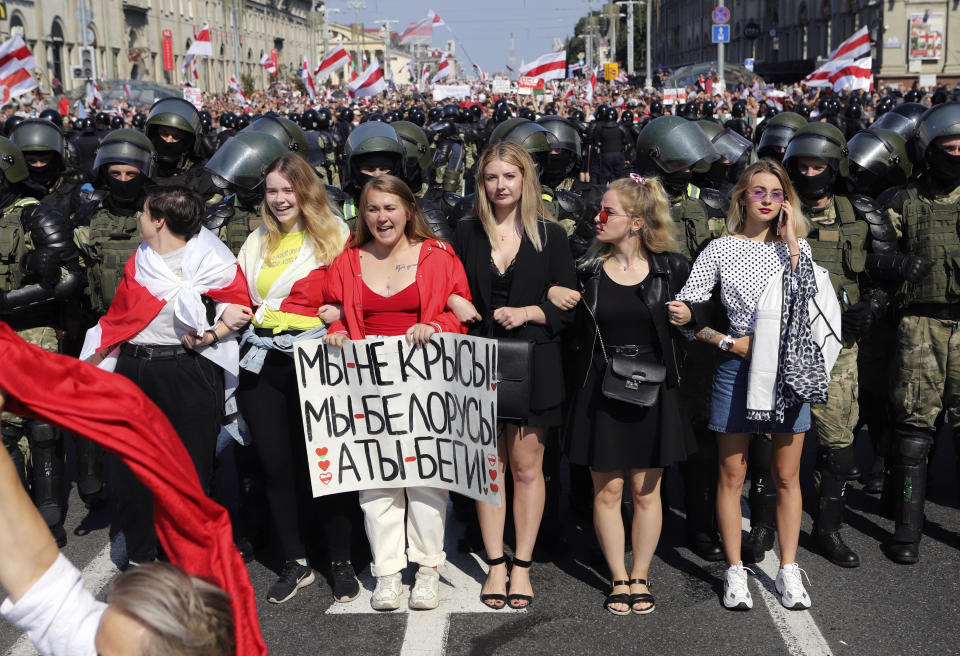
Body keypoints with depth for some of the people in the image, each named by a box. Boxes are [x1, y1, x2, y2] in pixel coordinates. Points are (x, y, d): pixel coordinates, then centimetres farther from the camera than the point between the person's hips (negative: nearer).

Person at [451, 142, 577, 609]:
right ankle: (495, 564, 14)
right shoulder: (466, 234, 9)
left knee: (527, 467, 1)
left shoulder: (550, 235, 4)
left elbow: (565, 307, 1)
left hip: (533, 364, -1)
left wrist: (527, 313, -14)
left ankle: (522, 565, 13)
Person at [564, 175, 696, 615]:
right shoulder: (588, 268, 0)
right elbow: (573, 331, 5)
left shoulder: (672, 267, -1)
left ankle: (640, 577, 22)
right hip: (600, 392, 1)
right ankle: (619, 579, 19)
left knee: (646, 491, 7)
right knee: (607, 489, 5)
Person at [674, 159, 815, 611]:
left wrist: (790, 241, -8)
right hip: (736, 368, -2)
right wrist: (730, 342, -10)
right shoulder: (721, 250, 2)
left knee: (787, 475, 7)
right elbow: (685, 310, -2)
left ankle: (788, 570, 18)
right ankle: (735, 572, 14)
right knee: (732, 475, 4)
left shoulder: (795, 247, 9)